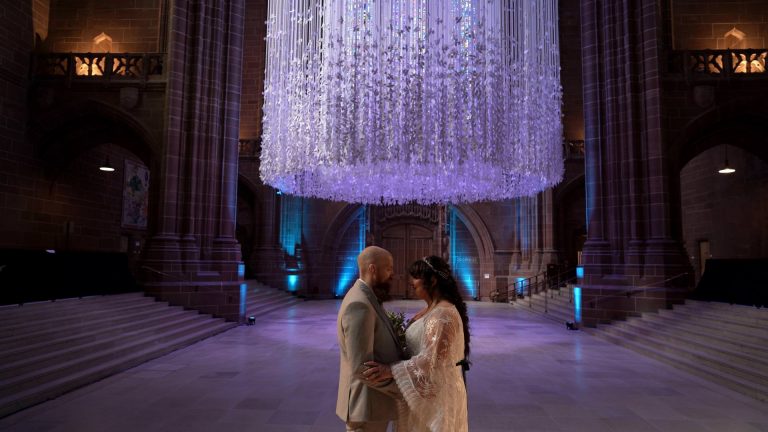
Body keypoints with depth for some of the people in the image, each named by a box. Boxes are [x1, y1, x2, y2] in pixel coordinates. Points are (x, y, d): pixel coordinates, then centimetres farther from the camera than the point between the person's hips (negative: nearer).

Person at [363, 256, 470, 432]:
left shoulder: (443, 315, -23)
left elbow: (432, 360, -29)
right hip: (427, 388, 9)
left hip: (438, 392, -9)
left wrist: (392, 370, -32)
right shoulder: (433, 309, 8)